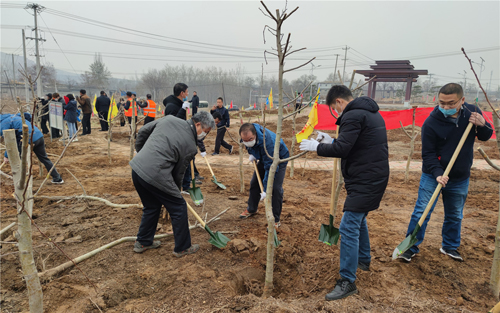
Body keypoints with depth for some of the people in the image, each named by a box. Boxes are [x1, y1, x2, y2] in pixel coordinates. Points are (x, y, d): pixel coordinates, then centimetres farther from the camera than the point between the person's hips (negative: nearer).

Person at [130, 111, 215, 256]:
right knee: (179, 208, 10)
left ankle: (143, 242, 41)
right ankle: (183, 247, 23)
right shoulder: (190, 146, -7)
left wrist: (141, 152, 30)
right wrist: (176, 190, 20)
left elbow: (143, 131, 16)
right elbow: (178, 173, 2)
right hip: (155, 176, -8)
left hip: (137, 167, 8)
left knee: (151, 206, 27)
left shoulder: (169, 119, 8)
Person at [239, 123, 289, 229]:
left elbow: (271, 166, -40)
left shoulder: (267, 141, -44)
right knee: (254, 183, 10)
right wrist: (251, 153, -10)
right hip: (264, 157, 7)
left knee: (276, 188, -17)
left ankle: (276, 220, -3)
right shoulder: (247, 135, -23)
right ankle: (251, 209, 32)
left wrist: (265, 190, -37)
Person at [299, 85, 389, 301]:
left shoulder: (353, 116, -16)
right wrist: (331, 141, 14)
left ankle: (347, 282, 0)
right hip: (375, 176, 11)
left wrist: (317, 147, -7)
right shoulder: (371, 113, 17)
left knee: (349, 228, -7)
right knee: (358, 220, 25)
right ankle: (363, 260, 44)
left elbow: (342, 149, -22)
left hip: (365, 181, -11)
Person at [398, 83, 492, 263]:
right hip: (433, 176, -4)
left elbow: (486, 137, 7)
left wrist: (482, 125, -16)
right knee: (421, 212, -3)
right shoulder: (431, 123, -18)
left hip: (460, 179, 4)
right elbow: (428, 154, -15)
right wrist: (438, 174, -28)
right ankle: (411, 247, 12)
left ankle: (450, 246, 38)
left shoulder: (472, 113, -5)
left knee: (455, 216, 17)